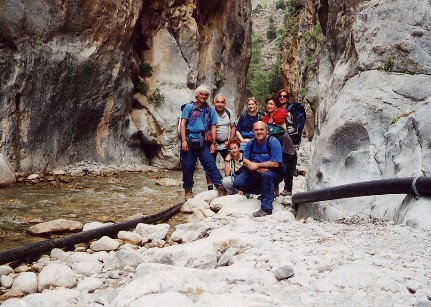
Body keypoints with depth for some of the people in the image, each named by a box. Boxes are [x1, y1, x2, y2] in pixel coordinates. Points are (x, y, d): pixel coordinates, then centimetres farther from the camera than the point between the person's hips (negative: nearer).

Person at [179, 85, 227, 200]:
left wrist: (213, 143, 2)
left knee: (210, 164, -9)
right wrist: (184, 141, -9)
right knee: (188, 167, 3)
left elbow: (213, 127, 11)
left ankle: (220, 186, -12)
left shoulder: (210, 110, 14)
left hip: (203, 142, 1)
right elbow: (182, 124, 1)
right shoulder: (189, 107, 7)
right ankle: (188, 190, 14)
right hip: (189, 141, -1)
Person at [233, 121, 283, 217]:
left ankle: (266, 209, -34)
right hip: (254, 173, 6)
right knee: (237, 183, -11)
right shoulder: (250, 143, 1)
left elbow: (275, 164, -22)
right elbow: (245, 161, -2)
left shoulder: (273, 142, -16)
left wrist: (257, 165, -19)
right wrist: (258, 169, -21)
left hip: (271, 171, -6)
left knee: (266, 175, -39)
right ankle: (263, 191, 4)